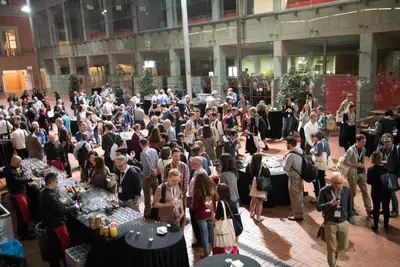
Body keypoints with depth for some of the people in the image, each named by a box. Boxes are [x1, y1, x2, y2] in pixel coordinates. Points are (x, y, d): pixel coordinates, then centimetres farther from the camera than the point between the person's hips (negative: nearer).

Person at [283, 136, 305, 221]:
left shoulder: (291, 155, -25)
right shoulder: (300, 150, 1)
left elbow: (285, 168, -22)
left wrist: (285, 159, -8)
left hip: (294, 178, -9)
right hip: (300, 176, 9)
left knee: (295, 196, 5)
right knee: (299, 195, 22)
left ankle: (298, 215, 14)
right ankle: (300, 212, 38)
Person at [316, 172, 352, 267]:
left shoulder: (346, 190, -3)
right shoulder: (324, 191, -13)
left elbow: (349, 206, 9)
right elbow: (318, 207, -14)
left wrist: (349, 219, 9)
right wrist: (330, 204, -28)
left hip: (344, 223, 3)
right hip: (330, 223, -3)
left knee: (343, 246, 15)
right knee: (331, 248, 7)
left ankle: (336, 253, 49)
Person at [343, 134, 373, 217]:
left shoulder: (363, 149, 1)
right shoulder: (351, 150, -20)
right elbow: (344, 162, -21)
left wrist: (363, 165, 3)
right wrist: (356, 165, -21)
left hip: (361, 173, 6)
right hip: (353, 174, -6)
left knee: (365, 192, 7)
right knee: (353, 192, 8)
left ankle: (369, 210, 13)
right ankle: (351, 209, 27)